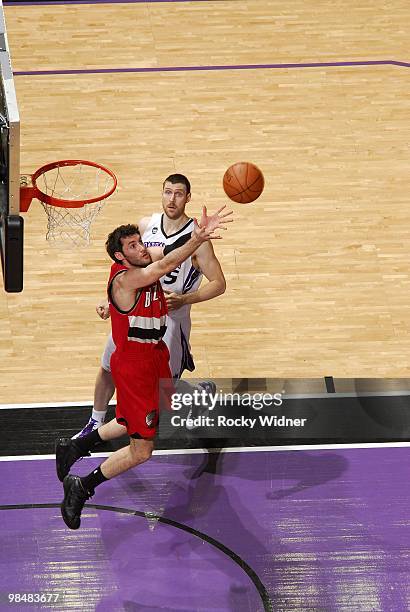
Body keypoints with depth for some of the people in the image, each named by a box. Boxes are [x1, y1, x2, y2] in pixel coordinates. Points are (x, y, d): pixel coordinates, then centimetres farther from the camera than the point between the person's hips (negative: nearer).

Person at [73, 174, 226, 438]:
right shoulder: (145, 225, -2)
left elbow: (219, 284, -15)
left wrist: (183, 300, -27)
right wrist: (111, 299, 7)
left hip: (170, 317, -5)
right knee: (108, 369, 14)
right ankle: (96, 424, 35)